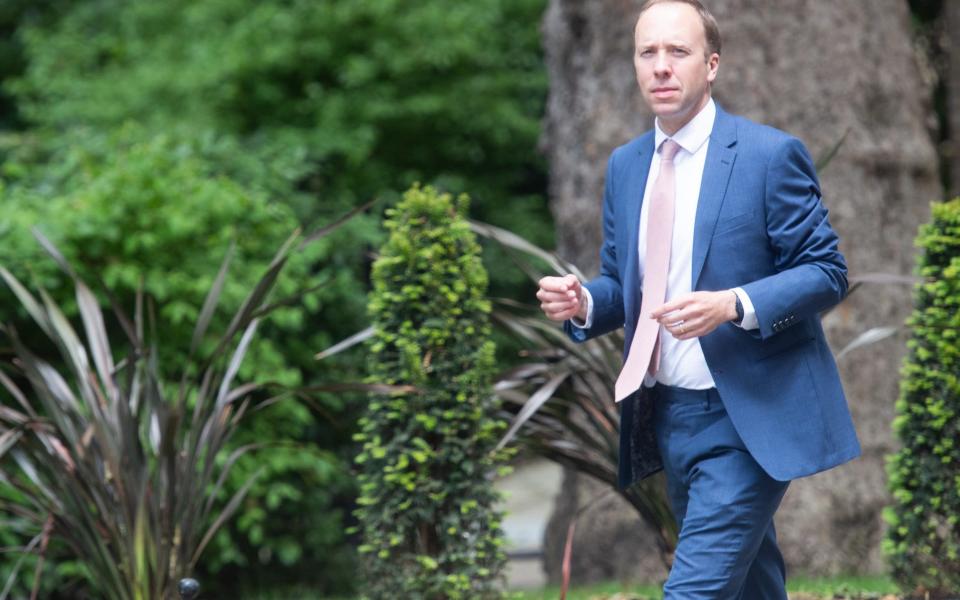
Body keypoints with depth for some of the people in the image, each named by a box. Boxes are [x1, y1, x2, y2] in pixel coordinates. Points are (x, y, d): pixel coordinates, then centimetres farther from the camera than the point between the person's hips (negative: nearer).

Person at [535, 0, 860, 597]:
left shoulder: (771, 155, -9)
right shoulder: (624, 166, 10)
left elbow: (827, 272, -9)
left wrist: (734, 305, -25)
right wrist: (584, 303, -6)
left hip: (746, 419, -6)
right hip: (665, 417, 7)